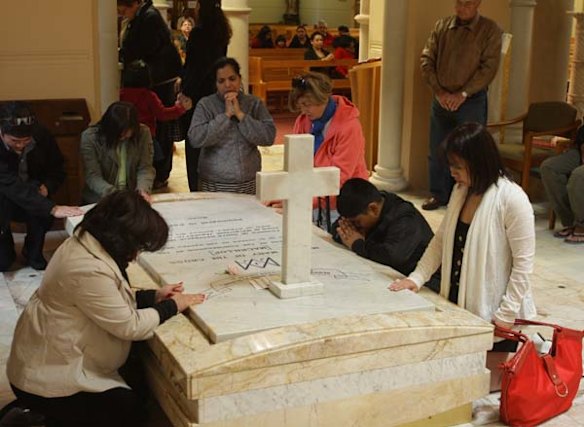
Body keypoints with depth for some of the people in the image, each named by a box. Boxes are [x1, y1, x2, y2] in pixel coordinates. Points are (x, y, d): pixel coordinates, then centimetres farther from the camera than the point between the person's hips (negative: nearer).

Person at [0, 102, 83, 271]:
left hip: (32, 192, 4)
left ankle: (33, 252, -1)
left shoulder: (42, 136, -15)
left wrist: (46, 187, -25)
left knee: (43, 207, -28)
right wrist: (52, 208, -51)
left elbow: (57, 170, -2)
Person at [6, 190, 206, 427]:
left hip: (55, 360, 10)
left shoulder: (85, 243, -1)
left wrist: (154, 295, 3)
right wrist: (172, 307, -10)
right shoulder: (89, 270, -32)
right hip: (48, 380, -10)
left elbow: (111, 300, 13)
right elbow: (129, 326, -23)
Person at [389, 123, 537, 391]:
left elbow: (523, 261, -19)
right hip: (460, 304, 7)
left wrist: (507, 313, -19)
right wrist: (417, 277, -5)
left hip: (494, 310, -7)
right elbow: (441, 240, 8)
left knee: (485, 381, 6)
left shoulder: (512, 199, -21)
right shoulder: (460, 192, 2)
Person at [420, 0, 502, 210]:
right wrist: (438, 91, -8)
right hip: (441, 99, 4)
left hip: (472, 101, -4)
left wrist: (463, 94, -16)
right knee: (437, 150, 9)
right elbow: (427, 59, 3)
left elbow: (488, 67, -11)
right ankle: (438, 194, 23)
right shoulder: (442, 26, 6)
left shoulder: (490, 30, -4)